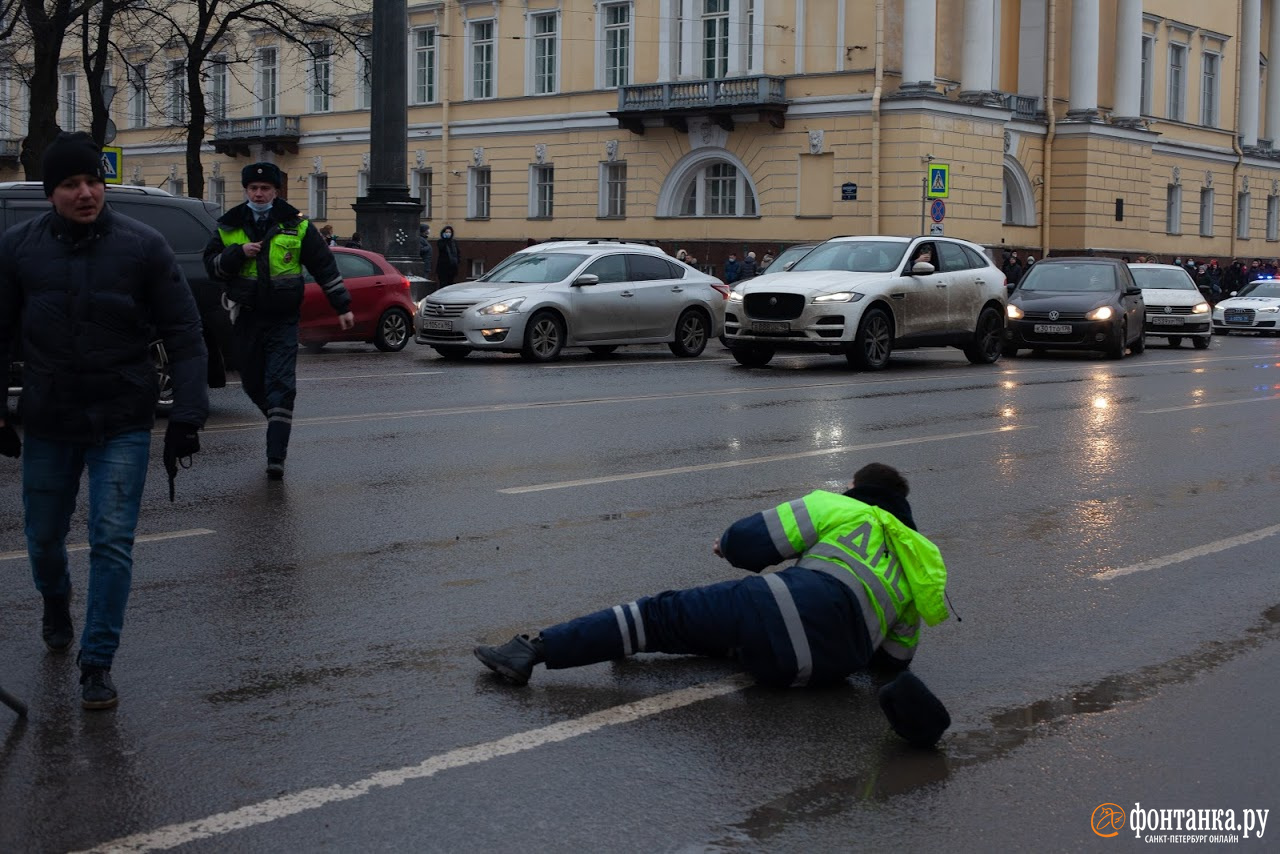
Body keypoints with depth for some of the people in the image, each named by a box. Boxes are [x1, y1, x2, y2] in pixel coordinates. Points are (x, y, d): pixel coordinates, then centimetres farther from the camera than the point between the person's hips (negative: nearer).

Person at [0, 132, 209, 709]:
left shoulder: (142, 245, -6)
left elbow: (183, 333, -5)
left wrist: (187, 415, -11)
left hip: (123, 424, -2)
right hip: (47, 423, 2)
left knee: (112, 542, -7)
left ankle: (97, 663, 4)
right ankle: (56, 605, 49)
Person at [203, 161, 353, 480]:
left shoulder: (296, 226, 3)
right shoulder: (229, 226, 8)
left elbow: (324, 266, 7)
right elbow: (211, 265, 6)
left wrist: (342, 307, 5)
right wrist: (238, 253, -12)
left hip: (283, 320, -3)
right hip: (246, 319, 3)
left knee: (281, 387, -12)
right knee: (253, 385, 12)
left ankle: (276, 458, -15)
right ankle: (278, 421, 39)